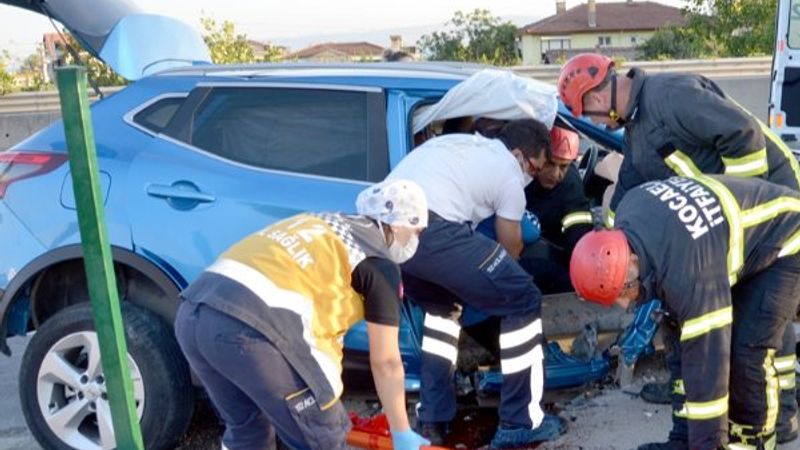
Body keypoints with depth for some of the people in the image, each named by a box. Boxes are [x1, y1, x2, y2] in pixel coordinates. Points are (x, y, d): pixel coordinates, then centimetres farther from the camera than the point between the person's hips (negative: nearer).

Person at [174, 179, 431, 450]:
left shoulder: (319, 222, 30)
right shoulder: (379, 264, 10)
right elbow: (385, 362, 14)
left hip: (192, 313, 8)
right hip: (254, 326, -8)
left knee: (245, 428, 30)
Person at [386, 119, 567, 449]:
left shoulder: (457, 142, 34)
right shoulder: (509, 172, 14)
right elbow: (511, 247, 24)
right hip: (430, 230, -8)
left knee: (442, 307, 31)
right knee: (523, 301, 7)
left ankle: (432, 419, 31)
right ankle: (519, 423, 14)